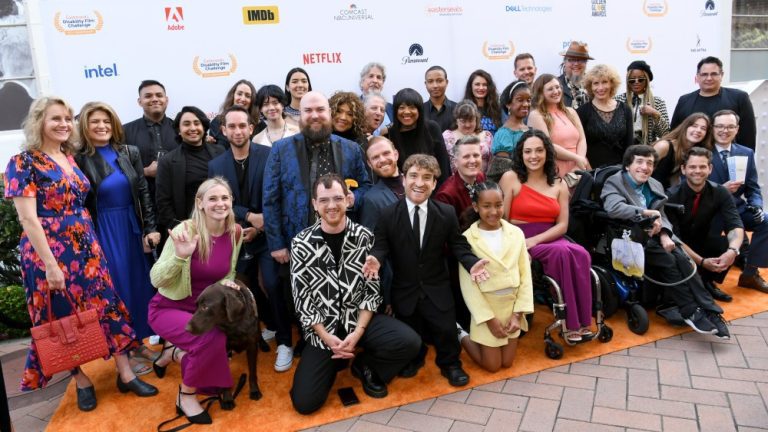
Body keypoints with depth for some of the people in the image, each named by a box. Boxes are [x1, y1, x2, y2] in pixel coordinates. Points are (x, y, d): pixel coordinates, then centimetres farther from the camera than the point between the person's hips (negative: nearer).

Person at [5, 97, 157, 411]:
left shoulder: (70, 158, 9)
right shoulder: (23, 163, -10)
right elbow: (28, 220, -16)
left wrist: (92, 243, 11)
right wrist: (50, 265, -19)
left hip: (85, 247, 6)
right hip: (50, 252, -6)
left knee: (107, 305, 6)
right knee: (64, 319, 8)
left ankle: (125, 374, 16)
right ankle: (81, 381, 25)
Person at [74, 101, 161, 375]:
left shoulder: (129, 153, 3)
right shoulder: (79, 160, -9)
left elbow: (144, 193, 4)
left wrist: (150, 228, -1)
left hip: (132, 228, 5)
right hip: (103, 232, -4)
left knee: (139, 284, 12)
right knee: (118, 289, 2)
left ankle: (139, 343, 29)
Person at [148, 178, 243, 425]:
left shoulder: (235, 232, -8)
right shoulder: (186, 231, -22)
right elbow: (156, 279, -22)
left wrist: (227, 284, -15)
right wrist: (180, 256, -39)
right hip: (168, 309, -5)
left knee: (214, 385, 5)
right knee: (214, 338, -35)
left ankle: (174, 352, 32)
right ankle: (186, 395, -8)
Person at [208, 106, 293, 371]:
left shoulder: (269, 155, -9)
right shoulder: (216, 165, 3)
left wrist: (258, 228, -14)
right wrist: (250, 216, -17)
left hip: (267, 234, -4)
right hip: (237, 236, 4)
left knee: (272, 285, -13)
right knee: (250, 286, 14)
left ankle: (284, 342, 2)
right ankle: (271, 326, 38)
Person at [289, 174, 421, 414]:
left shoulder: (364, 237, -5)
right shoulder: (301, 244, -8)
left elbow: (372, 291, -4)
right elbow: (302, 301, -6)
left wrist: (357, 333, -16)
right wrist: (328, 339, -15)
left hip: (360, 319, 1)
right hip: (322, 327, -1)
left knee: (409, 342, -24)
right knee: (305, 402, -12)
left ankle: (365, 366, 7)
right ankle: (333, 361, 19)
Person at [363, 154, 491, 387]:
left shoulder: (447, 213, -7)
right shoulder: (388, 215, -10)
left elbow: (458, 245, -5)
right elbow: (381, 246, -9)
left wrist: (472, 263, -23)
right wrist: (375, 259, -32)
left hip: (437, 289, 0)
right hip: (404, 290, 0)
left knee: (446, 331, 6)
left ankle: (450, 364, 38)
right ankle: (413, 359, 51)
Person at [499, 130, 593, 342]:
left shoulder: (559, 184, 12)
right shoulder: (510, 178, 0)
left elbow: (562, 225, 3)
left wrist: (534, 240, -13)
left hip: (549, 240, 4)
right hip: (520, 242, -4)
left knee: (581, 254, -29)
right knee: (563, 252, -32)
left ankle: (581, 320, -22)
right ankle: (573, 322, -22)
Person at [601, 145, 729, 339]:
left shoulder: (655, 185, 17)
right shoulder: (614, 183, -5)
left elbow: (662, 216, 9)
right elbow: (613, 208, -25)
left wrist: (664, 234, -13)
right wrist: (648, 213, -21)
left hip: (653, 236, 6)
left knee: (682, 259, -20)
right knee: (668, 260, -25)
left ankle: (710, 311, -19)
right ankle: (691, 312, -17)